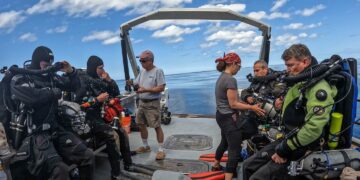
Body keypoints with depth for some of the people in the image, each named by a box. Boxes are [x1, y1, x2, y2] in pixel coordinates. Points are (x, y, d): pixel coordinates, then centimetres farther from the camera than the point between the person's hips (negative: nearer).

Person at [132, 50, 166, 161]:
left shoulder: (158, 71, -11)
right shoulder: (142, 71, 11)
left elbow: (161, 88, -18)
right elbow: (136, 84, 11)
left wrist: (146, 90, -22)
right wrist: (133, 84, -13)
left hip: (152, 103, -8)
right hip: (141, 102, 8)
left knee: (157, 127, -2)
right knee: (141, 125, 15)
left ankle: (161, 150, 8)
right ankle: (145, 146, 32)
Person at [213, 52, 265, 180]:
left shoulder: (221, 77, 8)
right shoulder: (230, 79, -21)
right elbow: (233, 104, -21)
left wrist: (247, 102, 14)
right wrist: (252, 107, -13)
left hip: (221, 116, 10)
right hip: (229, 118, -10)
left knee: (225, 142, 28)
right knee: (235, 150, -3)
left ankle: (216, 165, 48)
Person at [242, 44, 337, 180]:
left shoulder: (319, 88, -19)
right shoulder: (299, 84, 12)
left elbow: (313, 129, -29)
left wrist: (285, 150, -20)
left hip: (302, 149, -9)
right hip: (287, 140, 9)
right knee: (248, 166, 5)